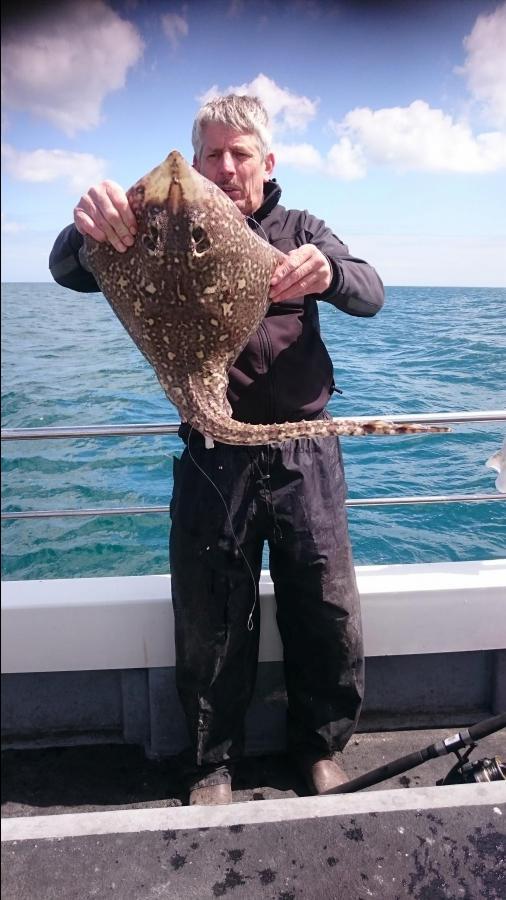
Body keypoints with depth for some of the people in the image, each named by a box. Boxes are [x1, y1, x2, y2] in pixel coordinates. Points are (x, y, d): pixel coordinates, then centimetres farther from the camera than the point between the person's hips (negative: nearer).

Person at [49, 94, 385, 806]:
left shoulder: (300, 231, 11)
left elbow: (370, 295, -6)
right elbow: (68, 274, -5)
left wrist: (328, 272, -31)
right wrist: (87, 229, -29)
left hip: (304, 453, 1)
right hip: (213, 459, 0)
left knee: (330, 620, 7)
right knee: (211, 628, 7)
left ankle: (321, 746, 33)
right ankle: (214, 761, 31)